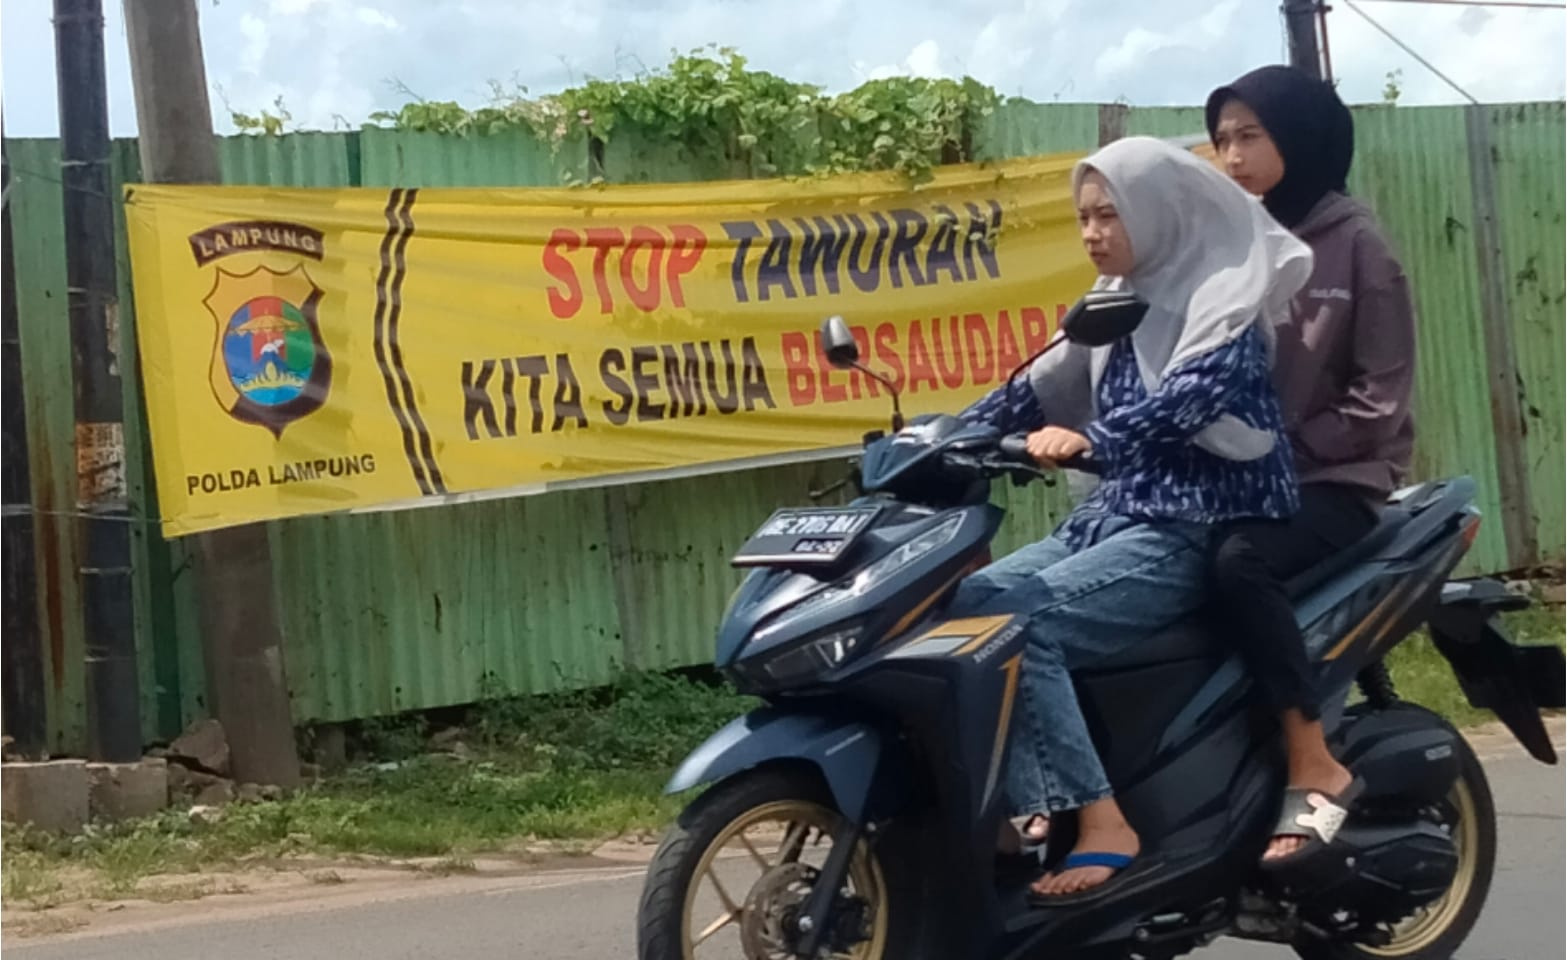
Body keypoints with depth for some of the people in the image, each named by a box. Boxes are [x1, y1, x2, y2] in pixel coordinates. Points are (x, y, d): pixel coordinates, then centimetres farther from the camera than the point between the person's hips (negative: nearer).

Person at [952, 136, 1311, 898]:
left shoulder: (1224, 299, -8)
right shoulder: (1118, 309, 17)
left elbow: (1186, 397, -26)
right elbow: (1039, 390, 12)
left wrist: (1089, 439, -43)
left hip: (1189, 534, -8)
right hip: (1111, 518, 8)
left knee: (1017, 621, -28)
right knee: (955, 604, -11)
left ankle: (1101, 823, -26)